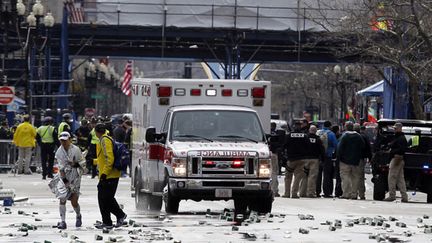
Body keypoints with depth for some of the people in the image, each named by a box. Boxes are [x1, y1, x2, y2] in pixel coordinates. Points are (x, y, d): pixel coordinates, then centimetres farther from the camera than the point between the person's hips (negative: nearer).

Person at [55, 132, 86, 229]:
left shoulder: (76, 150, -6)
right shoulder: (59, 151, -2)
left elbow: (82, 163, 4)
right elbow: (60, 166, -9)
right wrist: (63, 178, -17)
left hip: (75, 178, -2)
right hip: (64, 178, 2)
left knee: (74, 201, -1)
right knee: (62, 199, -8)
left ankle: (78, 216, 29)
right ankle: (62, 221, -6)